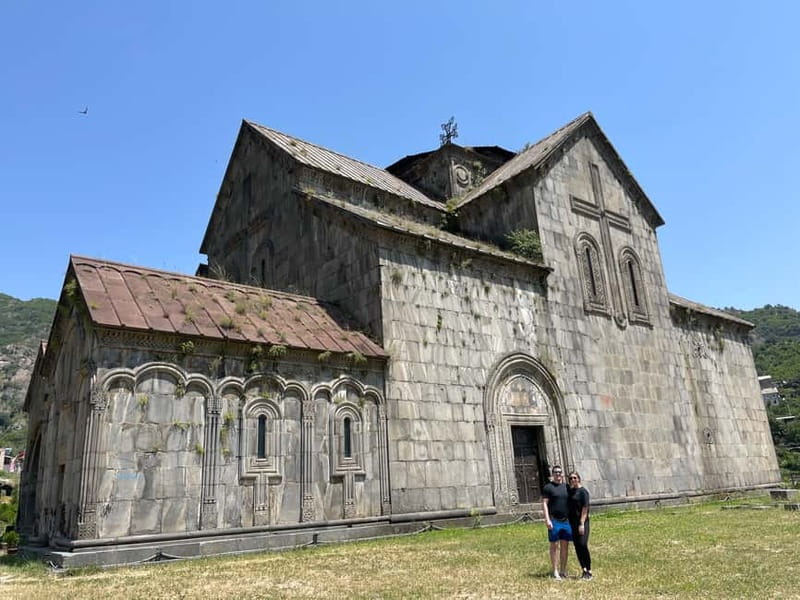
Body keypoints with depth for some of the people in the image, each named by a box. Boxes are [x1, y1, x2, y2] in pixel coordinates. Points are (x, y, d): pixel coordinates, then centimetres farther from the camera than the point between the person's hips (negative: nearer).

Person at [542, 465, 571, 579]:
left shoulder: (566, 487, 12)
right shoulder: (548, 487, -2)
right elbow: (544, 503, -6)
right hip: (554, 521, -5)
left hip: (566, 520, 5)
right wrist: (547, 519, -15)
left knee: (565, 546, 8)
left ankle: (563, 571, 17)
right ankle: (555, 571, 5)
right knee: (554, 546, 0)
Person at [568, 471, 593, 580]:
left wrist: (582, 524, -17)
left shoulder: (583, 491, -7)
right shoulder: (569, 491, 12)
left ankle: (589, 571, -1)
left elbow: (585, 508, -12)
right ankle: (584, 570, 15)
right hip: (572, 522, 6)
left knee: (583, 545, -12)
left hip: (582, 522, -6)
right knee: (577, 547, 6)